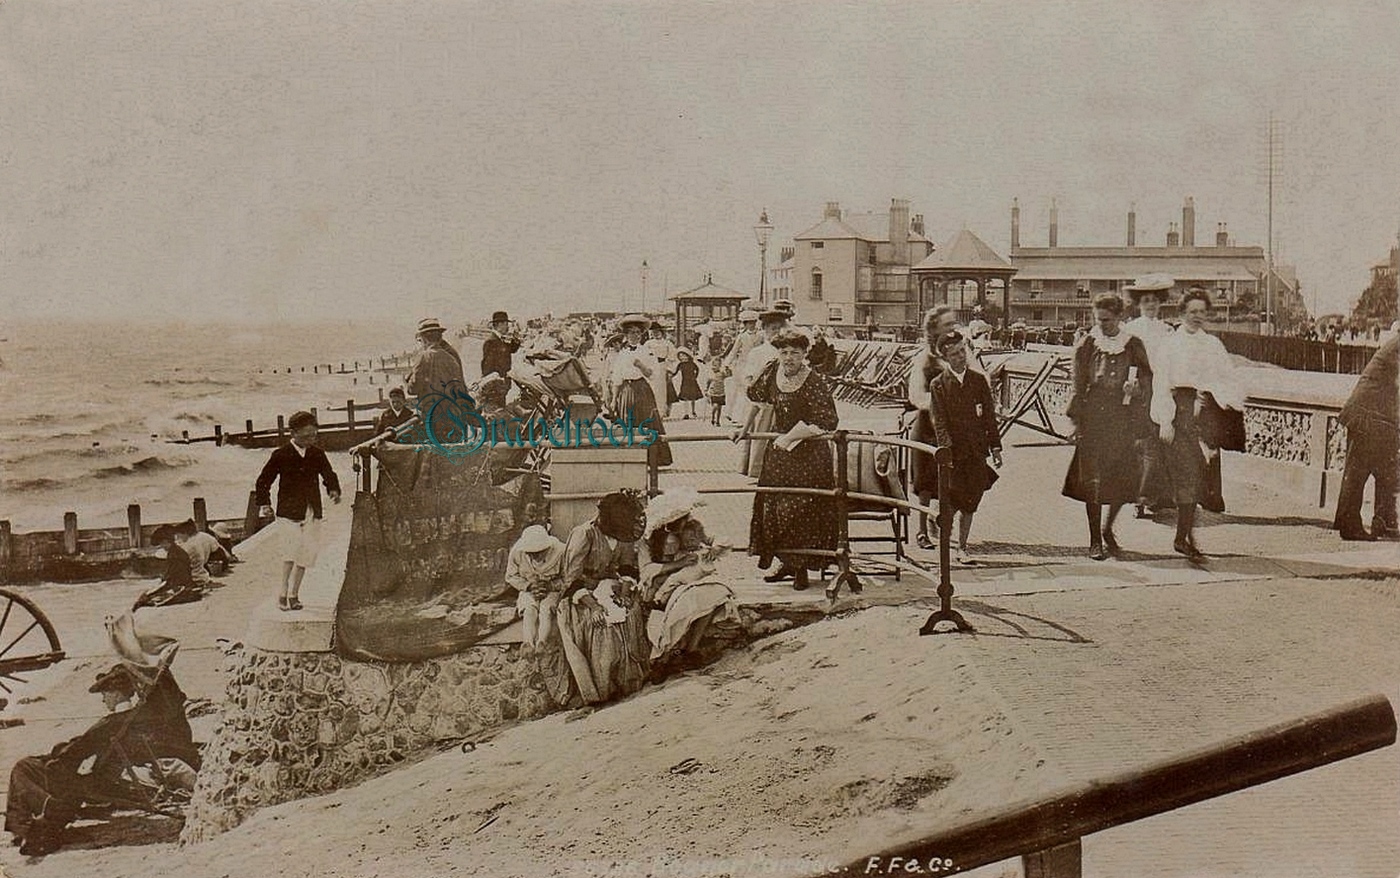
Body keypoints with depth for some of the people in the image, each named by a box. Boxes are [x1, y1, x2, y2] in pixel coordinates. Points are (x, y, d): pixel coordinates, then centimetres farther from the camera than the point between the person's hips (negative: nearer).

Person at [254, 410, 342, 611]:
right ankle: (283, 594, -10)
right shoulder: (281, 455, -2)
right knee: (292, 548, -18)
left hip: (312, 512, 4)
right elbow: (263, 481, 5)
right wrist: (264, 504, -5)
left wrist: (333, 490, -5)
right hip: (289, 511, -4)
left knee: (306, 553, 4)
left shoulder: (317, 454, 7)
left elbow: (328, 475, 16)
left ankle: (294, 594, 17)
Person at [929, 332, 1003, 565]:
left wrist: (995, 446, 6)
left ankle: (962, 548, 18)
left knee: (970, 503, 7)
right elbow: (939, 422, -7)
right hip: (953, 453, -3)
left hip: (976, 452, 3)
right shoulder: (938, 385, -1)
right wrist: (947, 449, -18)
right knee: (952, 502, -10)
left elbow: (989, 416, 10)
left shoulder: (979, 380, 8)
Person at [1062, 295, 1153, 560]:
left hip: (1123, 419, 1)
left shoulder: (1134, 346, 5)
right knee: (1092, 480, -3)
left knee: (1125, 479, 0)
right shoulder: (1087, 345, 3)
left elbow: (1146, 382, 9)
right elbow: (1078, 386, 3)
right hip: (1093, 417, -1)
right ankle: (1095, 540, 6)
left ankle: (1107, 529, 24)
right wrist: (1077, 420, -3)